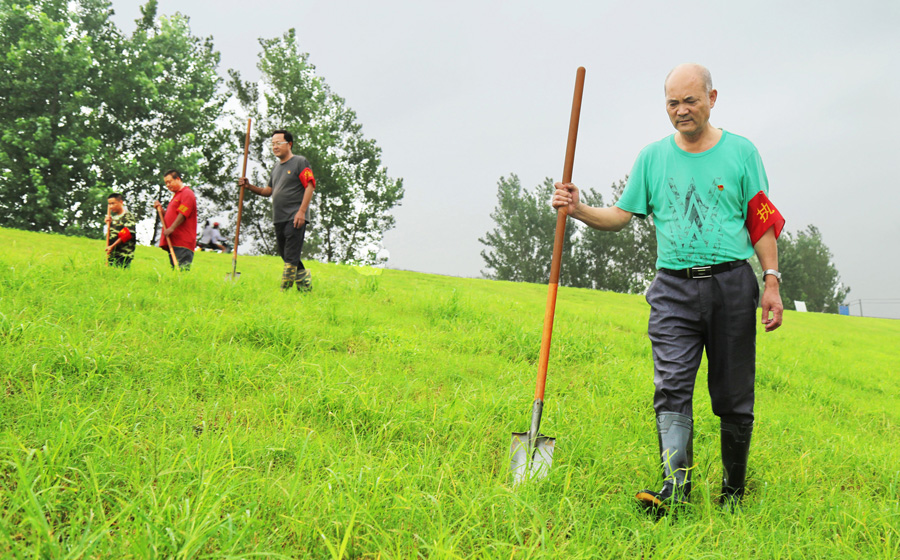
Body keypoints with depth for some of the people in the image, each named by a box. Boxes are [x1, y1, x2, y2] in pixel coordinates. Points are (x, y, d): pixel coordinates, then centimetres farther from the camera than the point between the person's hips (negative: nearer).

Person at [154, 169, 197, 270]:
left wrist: (171, 229, -19)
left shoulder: (187, 193, -4)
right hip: (173, 242, 10)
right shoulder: (176, 195, 26)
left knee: (182, 270, -18)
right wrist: (160, 209, 16)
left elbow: (183, 214, -15)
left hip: (182, 243, -10)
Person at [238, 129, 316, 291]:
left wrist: (301, 211, -18)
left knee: (291, 256, -12)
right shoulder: (277, 167, 21)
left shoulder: (300, 162, -3)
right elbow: (269, 191, 24)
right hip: (279, 218, 8)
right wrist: (249, 187, 7)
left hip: (295, 217, -8)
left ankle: (285, 290, -13)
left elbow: (310, 186, -11)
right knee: (284, 253, 10)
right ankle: (305, 281, 22)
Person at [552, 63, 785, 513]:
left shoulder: (741, 152, 6)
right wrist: (579, 210, -7)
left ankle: (734, 489, 20)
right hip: (674, 287, 1)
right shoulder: (652, 157, 10)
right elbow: (621, 216, 11)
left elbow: (762, 223, 5)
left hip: (731, 282, -1)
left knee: (733, 396, 5)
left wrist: (772, 282, -2)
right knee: (671, 387, -12)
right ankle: (675, 484, -14)